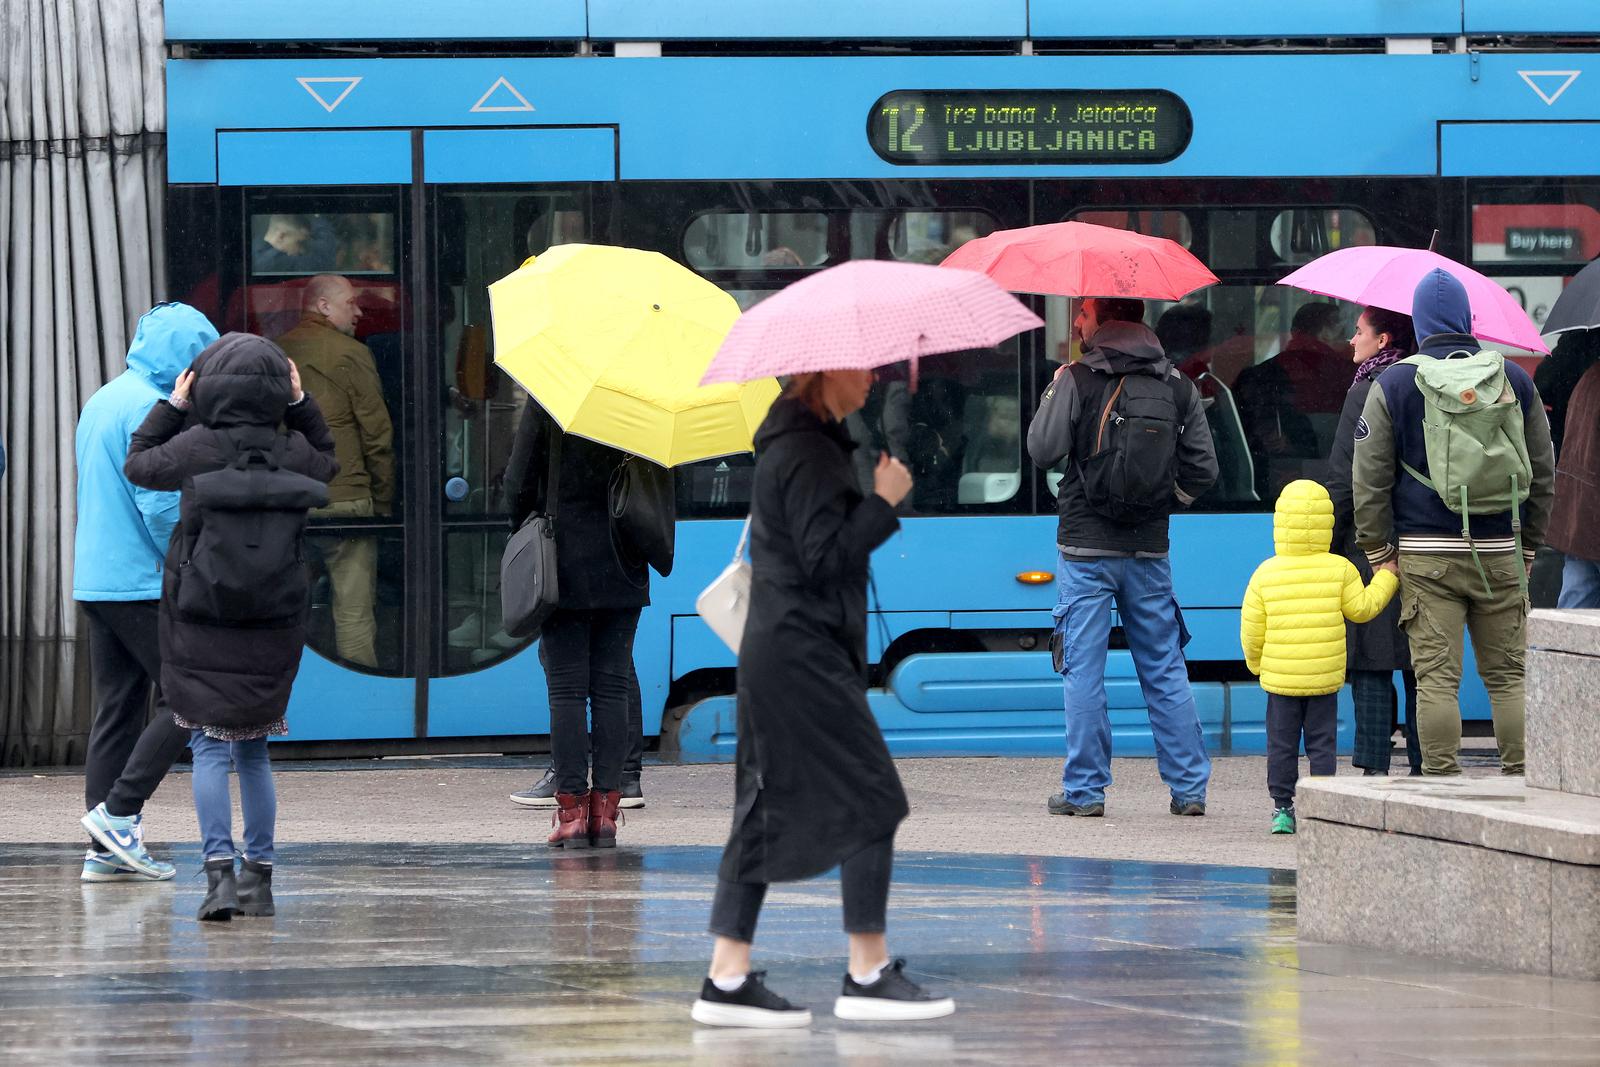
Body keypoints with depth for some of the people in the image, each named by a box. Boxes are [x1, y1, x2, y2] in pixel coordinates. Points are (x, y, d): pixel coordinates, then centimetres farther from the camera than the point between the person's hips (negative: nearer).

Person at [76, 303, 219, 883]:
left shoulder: (102, 401, 17)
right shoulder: (149, 409, -14)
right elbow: (161, 504, -19)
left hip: (95, 582, 9)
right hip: (143, 585, -9)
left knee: (117, 711, 8)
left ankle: (106, 850, 6)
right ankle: (119, 812, -8)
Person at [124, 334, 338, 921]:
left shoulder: (196, 448, -12)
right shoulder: (291, 452, -4)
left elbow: (139, 465, 7)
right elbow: (327, 464, 20)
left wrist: (170, 406, 13)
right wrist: (301, 405, 18)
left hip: (202, 618, -3)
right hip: (272, 624, 3)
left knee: (211, 746, -3)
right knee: (253, 750, 13)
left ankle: (219, 868, -18)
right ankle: (259, 876, 16)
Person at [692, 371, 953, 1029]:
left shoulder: (788, 444, 17)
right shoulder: (808, 454, -15)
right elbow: (826, 557, -20)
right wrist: (884, 502, -14)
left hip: (773, 652, 10)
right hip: (804, 654, -10)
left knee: (766, 809, 8)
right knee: (871, 799, -6)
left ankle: (727, 980, 6)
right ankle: (868, 975, -3)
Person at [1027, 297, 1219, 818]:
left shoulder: (1077, 381, -8)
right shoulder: (1178, 386, 5)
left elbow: (1043, 450, -11)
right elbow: (1203, 468, 4)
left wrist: (1051, 394, 4)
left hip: (1086, 548, -4)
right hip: (1150, 550, 4)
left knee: (1083, 669, 1)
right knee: (1165, 669, 9)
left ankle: (1085, 789, 1)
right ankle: (1189, 788, 8)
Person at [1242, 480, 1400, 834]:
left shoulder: (1266, 573, -6)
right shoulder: (1339, 570, -7)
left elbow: (1252, 629, -3)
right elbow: (1361, 608, 2)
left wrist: (1256, 662, 15)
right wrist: (1385, 579, 17)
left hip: (1279, 678, 0)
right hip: (1325, 678, 0)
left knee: (1281, 745, 8)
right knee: (1322, 744, 8)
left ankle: (1282, 808, 8)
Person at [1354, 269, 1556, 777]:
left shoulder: (1393, 384, 1)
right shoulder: (1514, 380, 8)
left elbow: (1370, 478, 0)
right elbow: (1543, 473, 14)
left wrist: (1379, 550, 7)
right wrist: (1529, 544, 22)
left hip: (1426, 554, -2)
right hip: (1500, 552, 2)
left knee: (1437, 677, -2)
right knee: (1508, 674, 8)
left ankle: (1441, 776, -5)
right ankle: (1519, 775, 5)